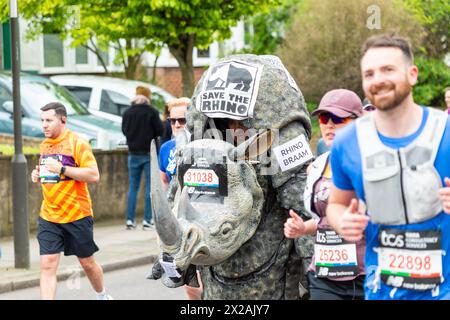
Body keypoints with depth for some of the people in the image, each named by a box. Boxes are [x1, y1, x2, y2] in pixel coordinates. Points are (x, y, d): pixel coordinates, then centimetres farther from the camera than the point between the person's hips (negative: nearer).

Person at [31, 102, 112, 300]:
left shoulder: (77, 143, -11)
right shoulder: (44, 145, 9)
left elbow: (94, 175, -19)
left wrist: (62, 169, -22)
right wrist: (38, 176, 4)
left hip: (77, 216, -4)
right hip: (48, 217, 4)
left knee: (87, 263, 13)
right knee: (47, 265, -9)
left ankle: (102, 296, 39)